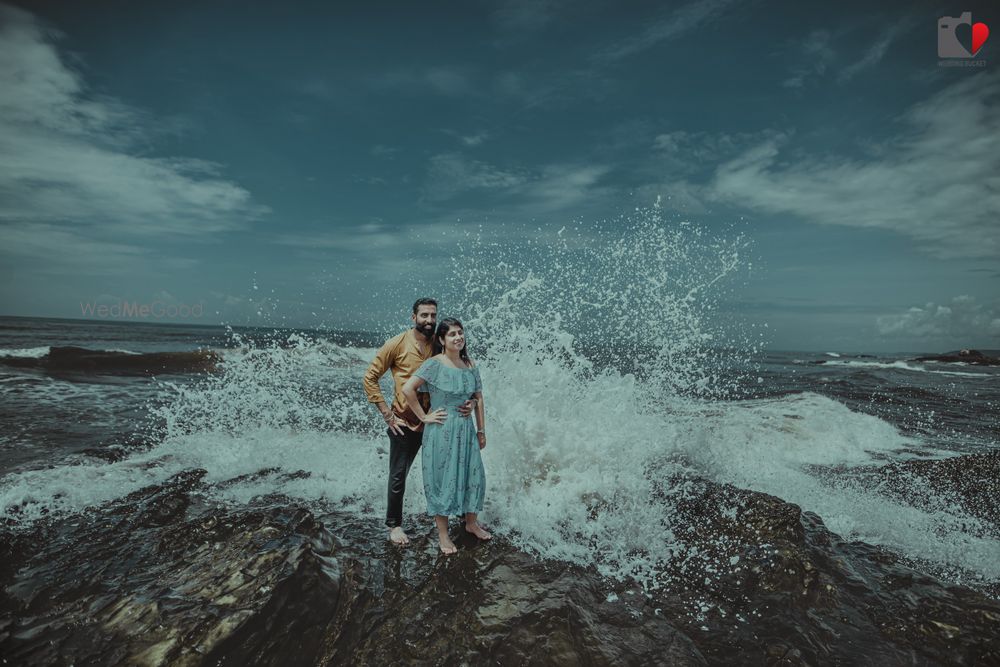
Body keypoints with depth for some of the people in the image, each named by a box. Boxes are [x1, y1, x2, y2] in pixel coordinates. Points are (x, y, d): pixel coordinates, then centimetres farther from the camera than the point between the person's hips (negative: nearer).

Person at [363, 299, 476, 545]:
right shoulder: (397, 344, -10)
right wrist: (387, 414, -11)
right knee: (398, 476, 11)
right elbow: (370, 378, -6)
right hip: (405, 423, -2)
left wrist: (469, 402, -13)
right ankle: (394, 524, 31)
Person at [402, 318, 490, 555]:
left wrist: (481, 430, 11)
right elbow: (407, 389, -19)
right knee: (442, 479, 6)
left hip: (466, 430, 6)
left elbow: (478, 398, 11)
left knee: (473, 476, 14)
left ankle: (471, 522, 38)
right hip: (442, 431, -5)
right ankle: (443, 534, 24)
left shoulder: (470, 364, 5)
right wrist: (424, 417, -14)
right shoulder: (434, 364, -12)